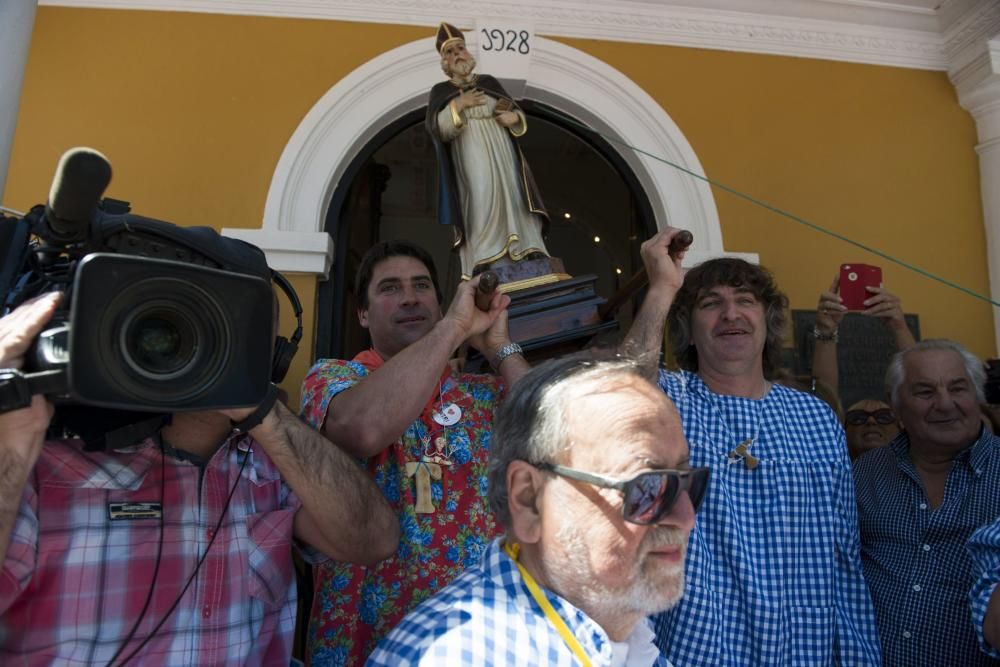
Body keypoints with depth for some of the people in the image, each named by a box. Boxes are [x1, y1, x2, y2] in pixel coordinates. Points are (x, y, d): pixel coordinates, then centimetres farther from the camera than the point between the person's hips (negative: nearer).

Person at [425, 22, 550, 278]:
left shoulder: (489, 82, 17)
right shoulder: (439, 91, 9)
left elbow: (517, 112, 16)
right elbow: (438, 129, -4)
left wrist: (514, 117, -6)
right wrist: (458, 105, -14)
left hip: (502, 157, 3)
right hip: (471, 163, -3)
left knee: (513, 203, -4)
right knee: (481, 209, -15)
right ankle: (485, 272, -18)